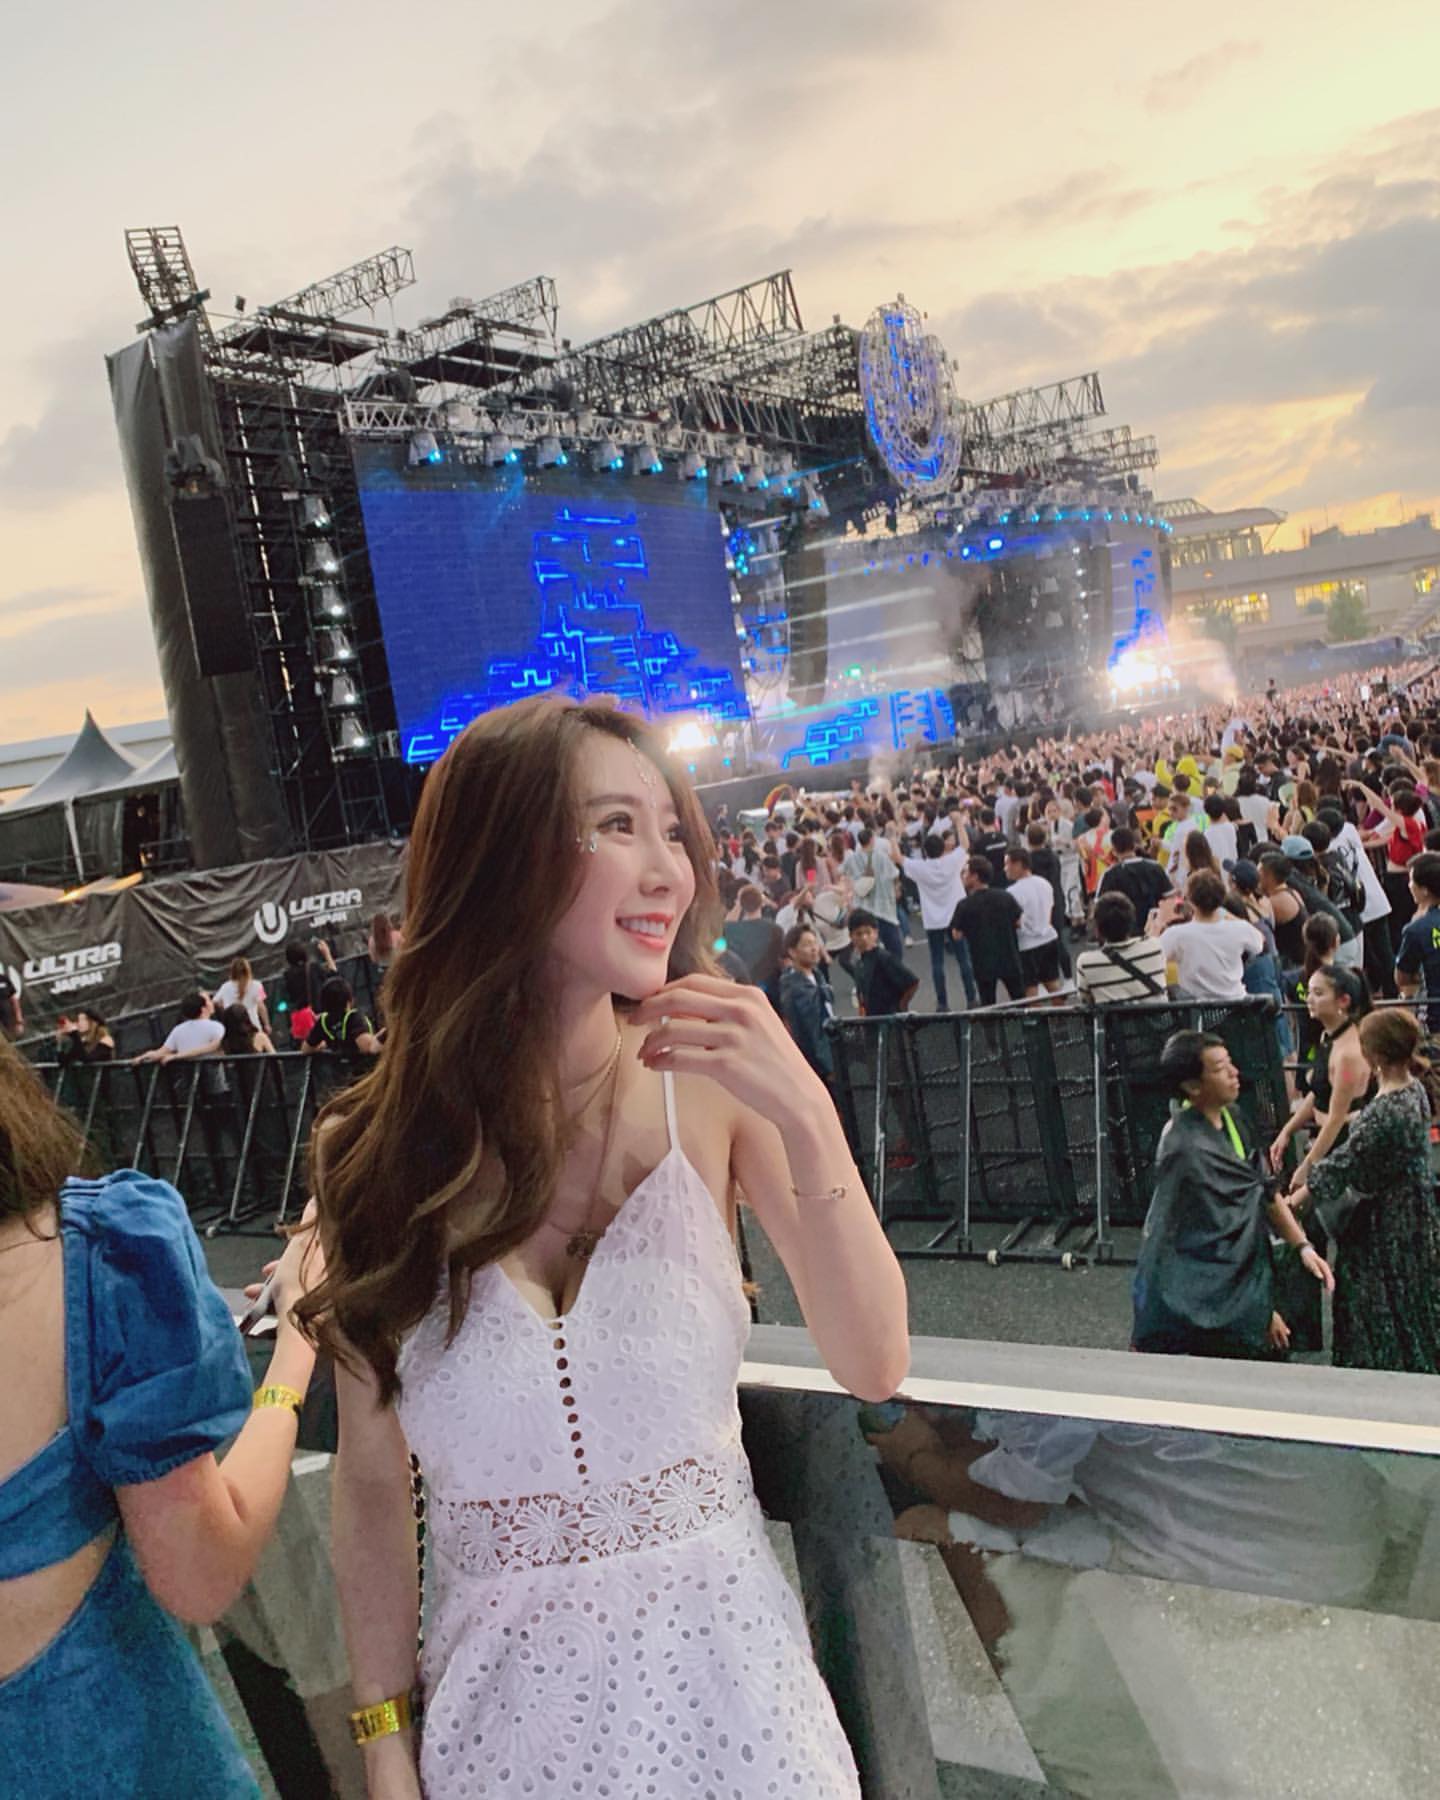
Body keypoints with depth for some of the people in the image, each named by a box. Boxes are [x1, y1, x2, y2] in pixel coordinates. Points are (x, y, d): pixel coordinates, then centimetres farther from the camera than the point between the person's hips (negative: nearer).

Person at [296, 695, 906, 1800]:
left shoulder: (709, 1091, -13)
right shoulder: (374, 1151, -12)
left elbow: (874, 1367, -13)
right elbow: (372, 1482, -4)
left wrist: (808, 1121, -26)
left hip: (718, 1650, 1)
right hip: (503, 1680, 0)